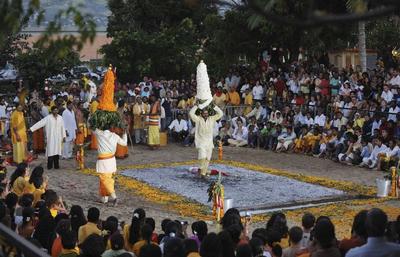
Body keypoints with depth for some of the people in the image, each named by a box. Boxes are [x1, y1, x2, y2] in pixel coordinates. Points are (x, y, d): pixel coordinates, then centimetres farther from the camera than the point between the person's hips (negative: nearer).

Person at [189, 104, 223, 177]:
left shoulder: (212, 119, 6)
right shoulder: (198, 119, -4)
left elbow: (220, 114, 4)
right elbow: (191, 114, -18)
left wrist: (214, 107, -4)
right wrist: (196, 106, -14)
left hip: (209, 142, 4)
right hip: (201, 142, -4)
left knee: (207, 158, 5)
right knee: (202, 157, -17)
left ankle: (205, 171, 12)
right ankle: (202, 172, -13)